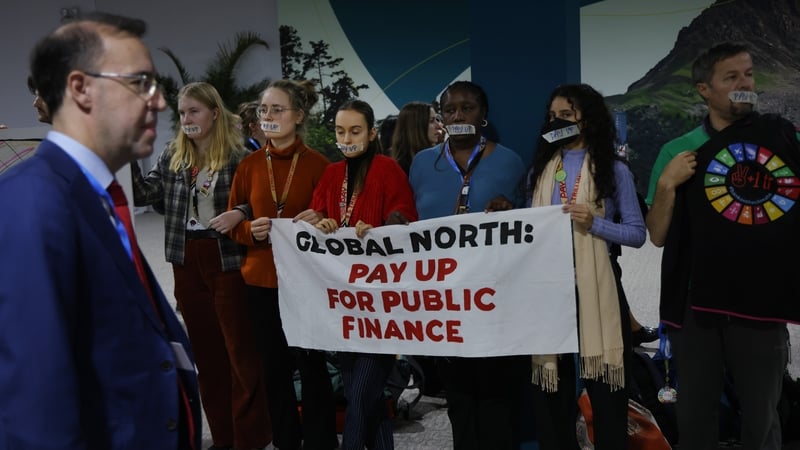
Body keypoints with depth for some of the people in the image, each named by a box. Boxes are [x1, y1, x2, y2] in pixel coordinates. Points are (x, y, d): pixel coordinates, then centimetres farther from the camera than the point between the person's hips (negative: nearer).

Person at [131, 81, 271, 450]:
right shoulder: (172, 156, 9)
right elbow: (142, 195, 2)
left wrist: (240, 214, -24)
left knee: (241, 350, 1)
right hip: (187, 262, 6)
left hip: (227, 261, -5)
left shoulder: (238, 156, -8)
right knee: (205, 351, 12)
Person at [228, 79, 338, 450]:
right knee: (274, 368, 12)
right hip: (261, 280, 3)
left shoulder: (318, 164, -6)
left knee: (311, 365, 6)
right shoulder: (249, 165, 3)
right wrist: (251, 231, -13)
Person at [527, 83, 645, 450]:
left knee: (603, 384, 3)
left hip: (595, 286, -4)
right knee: (551, 383, 11)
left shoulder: (614, 169, 0)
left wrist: (593, 223, -17)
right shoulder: (540, 170, 13)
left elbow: (637, 233, -4)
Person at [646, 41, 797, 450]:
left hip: (765, 301, 0)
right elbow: (658, 236, 2)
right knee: (694, 416, 12)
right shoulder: (678, 151, 3)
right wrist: (666, 184, -12)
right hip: (697, 304, 0)